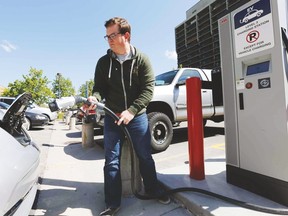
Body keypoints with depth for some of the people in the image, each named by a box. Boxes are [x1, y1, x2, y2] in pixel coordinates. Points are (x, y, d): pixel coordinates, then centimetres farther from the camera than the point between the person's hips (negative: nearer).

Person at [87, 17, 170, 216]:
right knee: (112, 161, 3)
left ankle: (153, 190, 35)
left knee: (145, 156, 11)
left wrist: (131, 111, -21)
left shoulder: (141, 59, -2)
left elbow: (148, 89, -9)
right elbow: (100, 87, 5)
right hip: (112, 118, 2)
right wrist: (95, 97, -19)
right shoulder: (103, 62, 3)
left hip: (137, 116, -1)